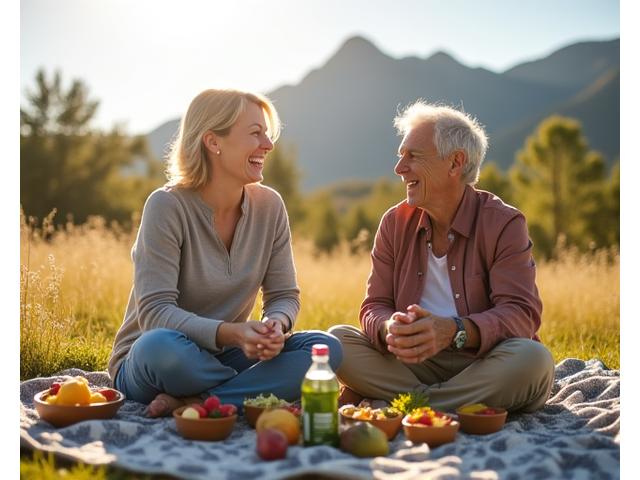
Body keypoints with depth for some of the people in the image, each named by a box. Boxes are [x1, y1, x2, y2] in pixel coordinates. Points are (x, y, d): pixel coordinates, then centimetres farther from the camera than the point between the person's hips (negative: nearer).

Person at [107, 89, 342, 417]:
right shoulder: (168, 205, -15)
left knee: (325, 348, -19)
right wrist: (231, 333, -37)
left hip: (224, 358, 5)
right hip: (145, 365, -4)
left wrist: (276, 325, -22)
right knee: (160, 345, -40)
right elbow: (155, 311, -22)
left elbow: (284, 295, 2)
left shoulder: (269, 205, 0)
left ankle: (193, 404, -24)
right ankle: (256, 394, -16)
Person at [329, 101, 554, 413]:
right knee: (337, 339, -17)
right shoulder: (395, 223, 6)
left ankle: (381, 406, -28)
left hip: (483, 365, -2)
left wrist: (454, 331, -36)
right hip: (415, 362, 3)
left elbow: (521, 314, -16)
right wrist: (389, 329, -24)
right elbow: (374, 307, 3)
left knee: (532, 358, -35)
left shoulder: (504, 223, -6)